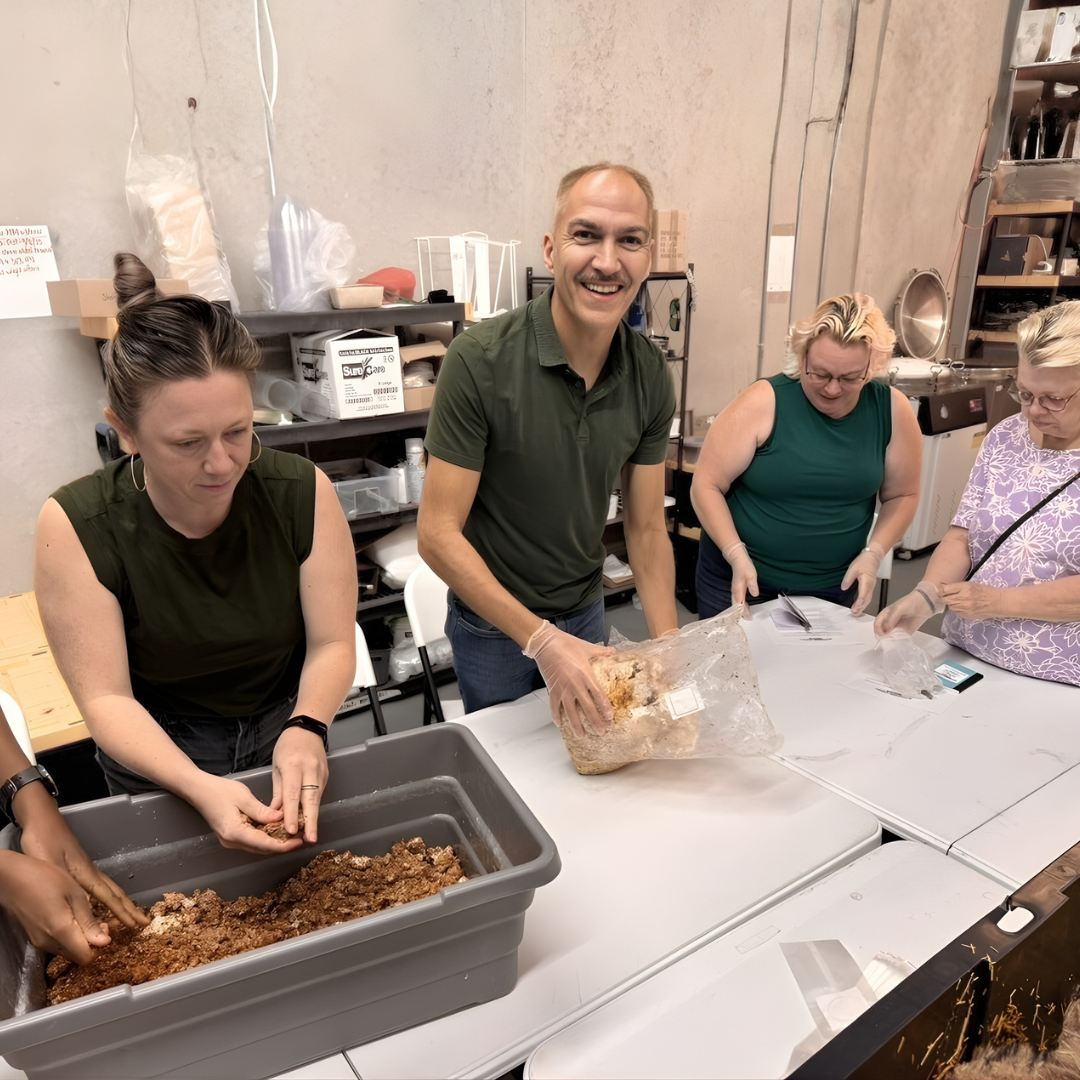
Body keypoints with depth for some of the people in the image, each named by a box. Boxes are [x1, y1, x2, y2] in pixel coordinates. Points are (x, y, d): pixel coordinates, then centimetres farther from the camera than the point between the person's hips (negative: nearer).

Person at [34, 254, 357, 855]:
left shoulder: (303, 493, -19)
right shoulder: (76, 527, -20)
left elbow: (333, 643, -14)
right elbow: (107, 700, -19)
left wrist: (307, 729, -33)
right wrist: (199, 787, -34)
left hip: (289, 730, 1)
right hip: (158, 755, 0)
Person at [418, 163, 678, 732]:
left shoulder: (650, 375, -11)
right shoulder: (479, 361, -25)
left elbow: (646, 529, -5)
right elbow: (438, 534, -23)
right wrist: (542, 640, -28)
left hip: (586, 611, 4)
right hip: (491, 625, -3)